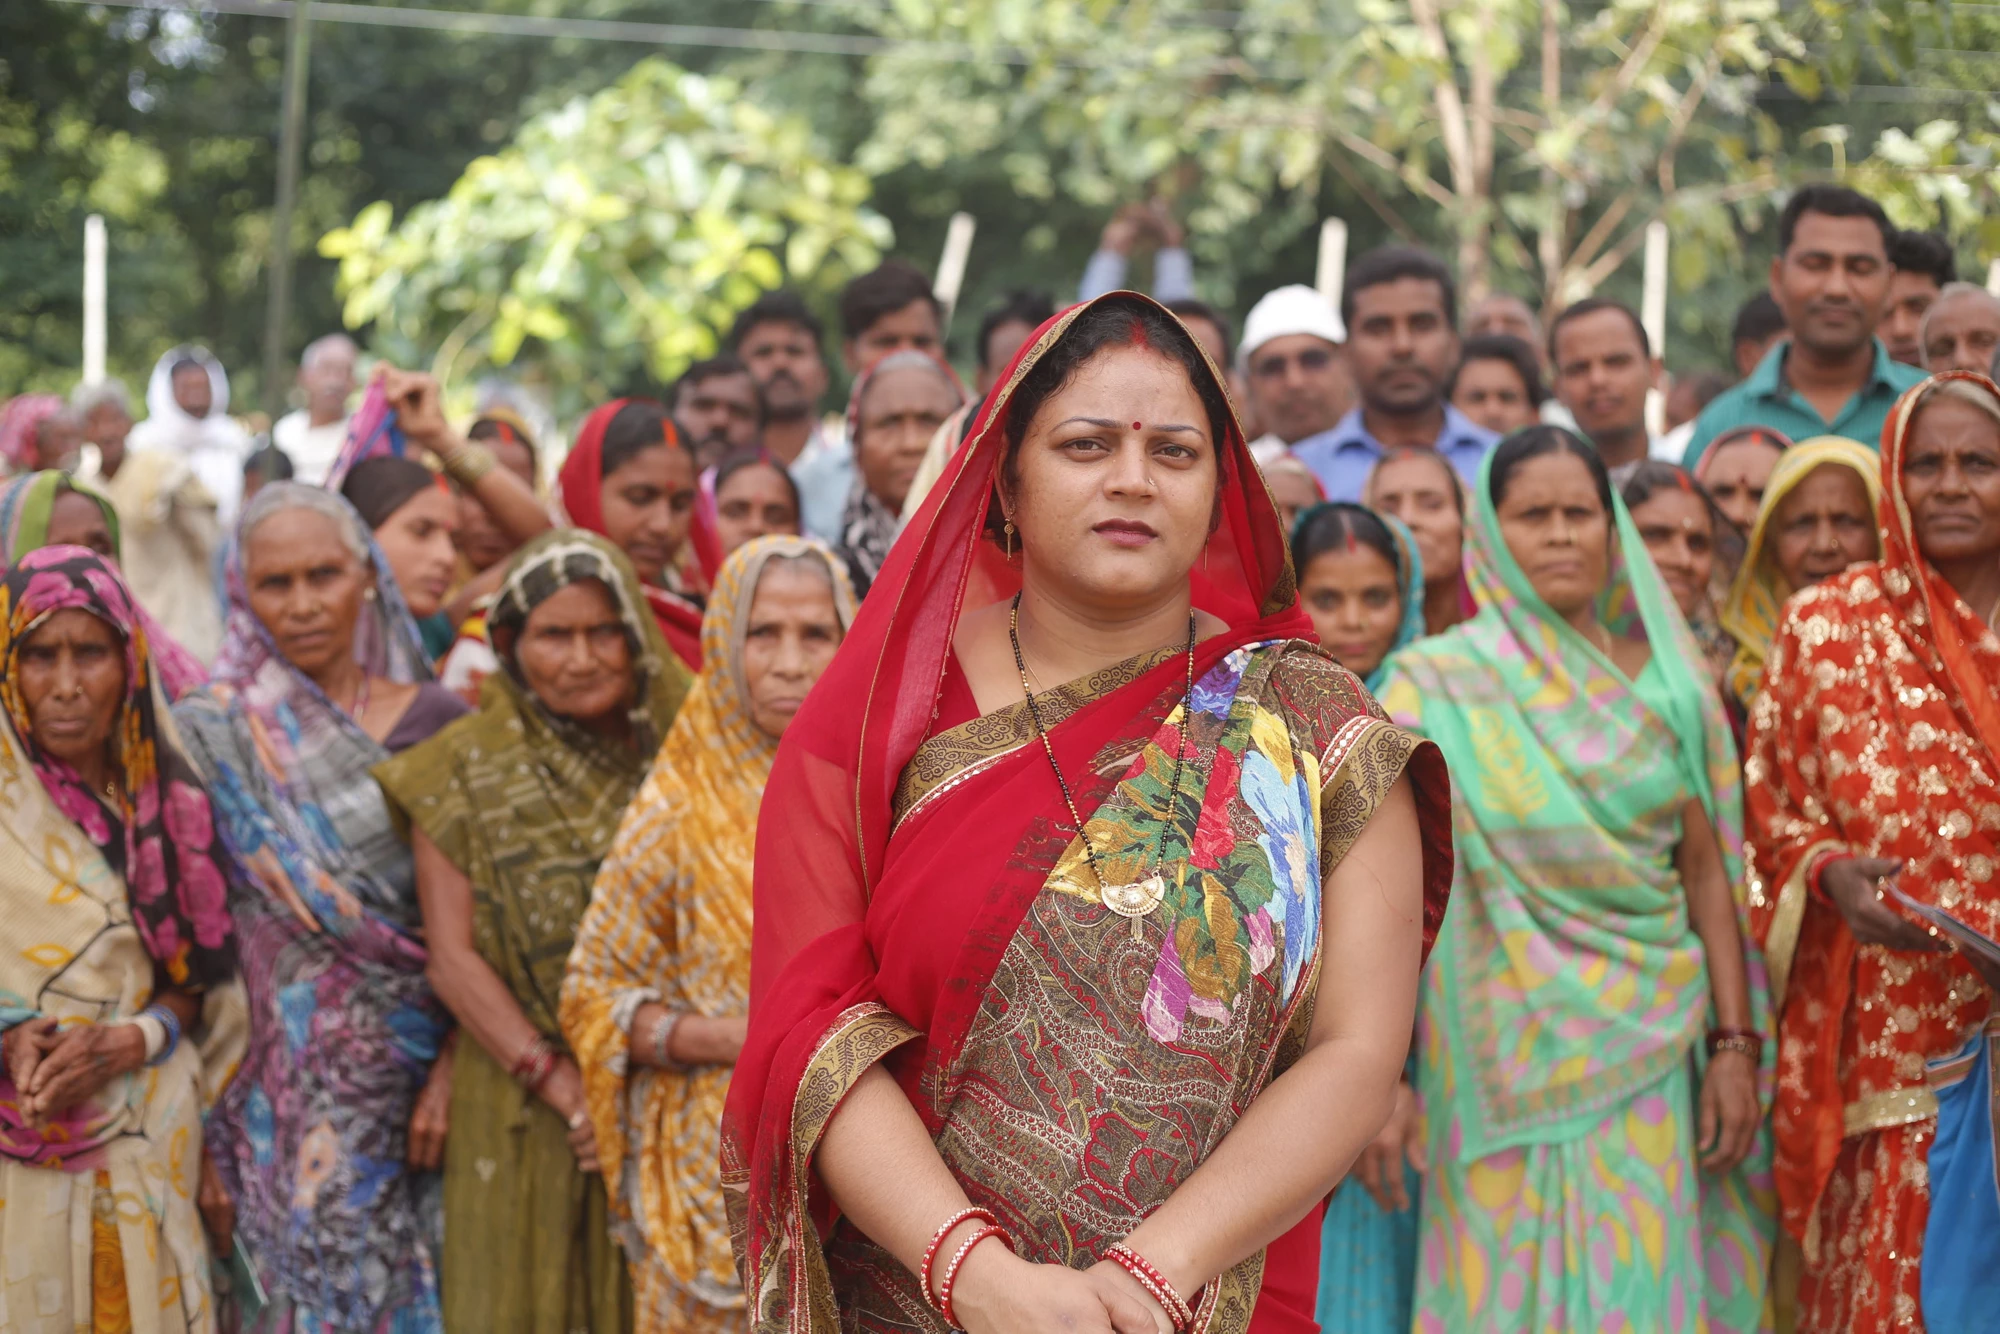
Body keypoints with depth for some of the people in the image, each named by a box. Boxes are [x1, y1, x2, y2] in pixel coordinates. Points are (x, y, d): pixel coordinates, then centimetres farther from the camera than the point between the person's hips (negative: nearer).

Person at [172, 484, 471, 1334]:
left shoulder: (434, 721, 2)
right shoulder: (209, 735, 2)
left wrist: (453, 1069, -9)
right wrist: (205, 1131, -5)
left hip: (415, 1087, 0)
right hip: (276, 1096, 0)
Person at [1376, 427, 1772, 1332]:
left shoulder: (1664, 679, 6)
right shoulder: (1435, 685, -3)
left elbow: (1706, 869, 8)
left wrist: (1736, 1045, 2)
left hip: (1652, 1053, 3)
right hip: (1510, 1061, -2)